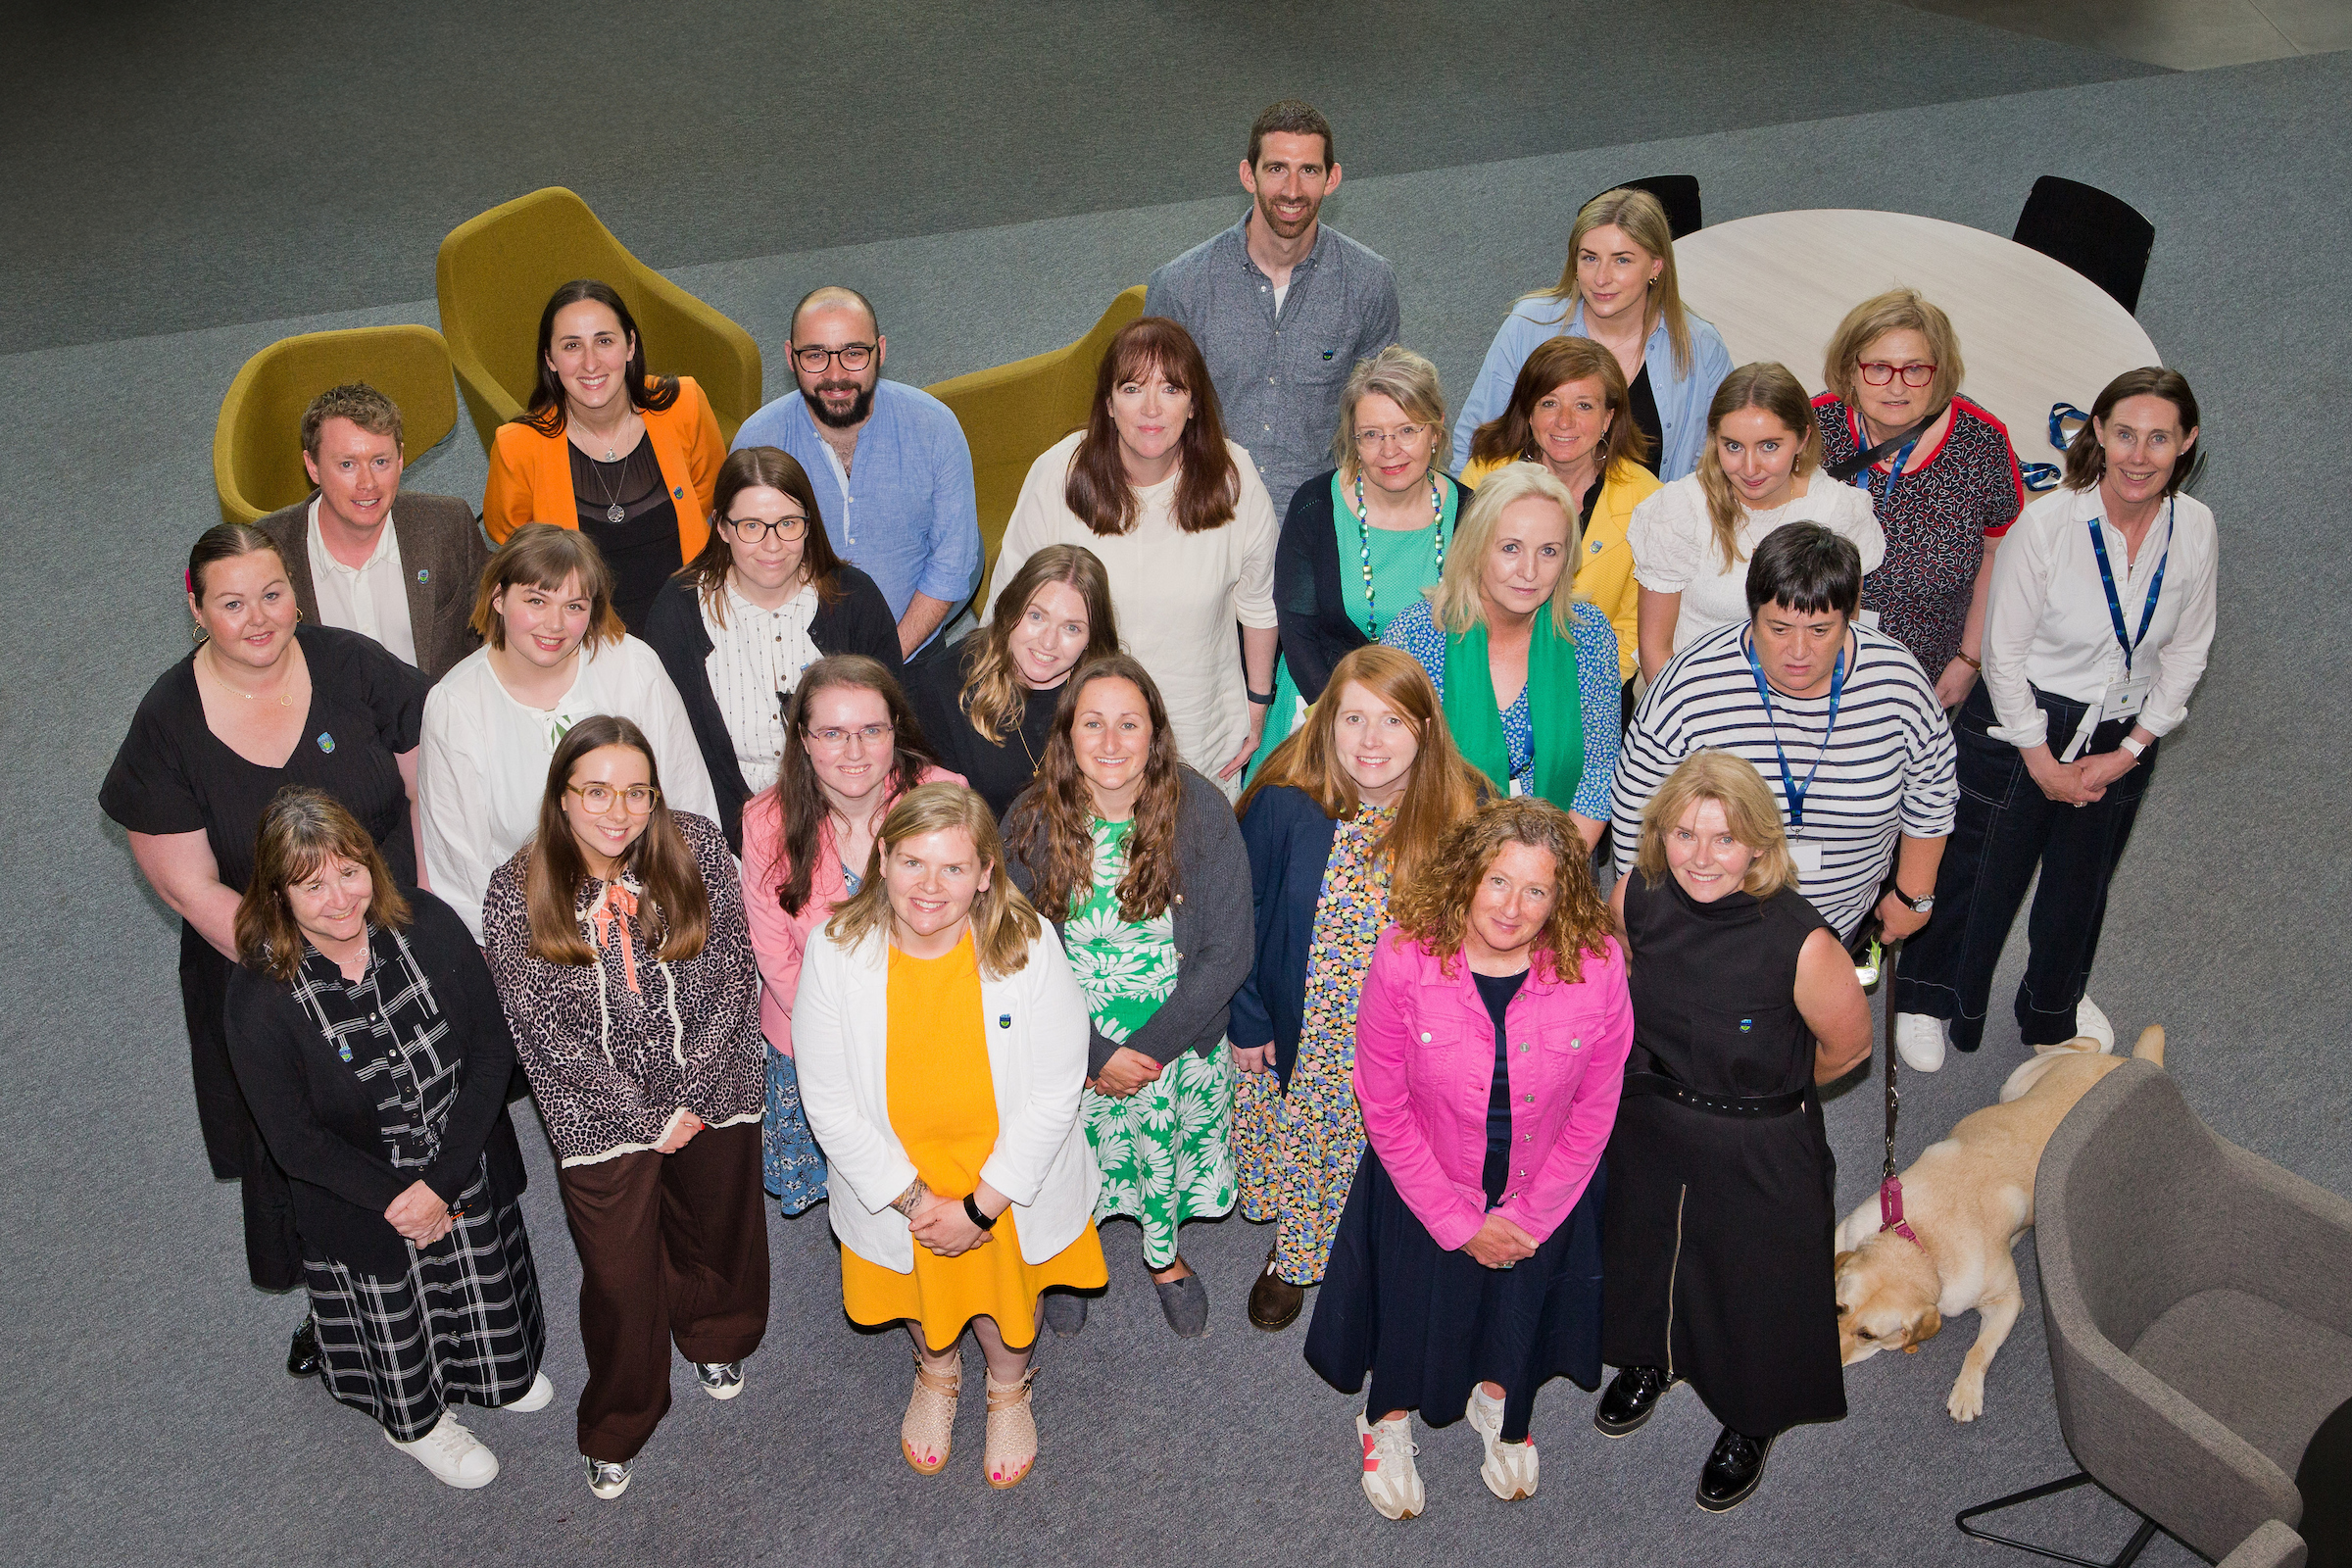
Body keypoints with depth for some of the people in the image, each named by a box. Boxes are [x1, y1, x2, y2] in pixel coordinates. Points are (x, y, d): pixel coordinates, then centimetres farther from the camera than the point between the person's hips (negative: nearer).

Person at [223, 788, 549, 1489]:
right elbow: (295, 1140, -19)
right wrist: (396, 1198, -21)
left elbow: (493, 1049, -16)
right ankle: (414, 1422, 56)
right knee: (396, 1327, 24)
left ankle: (497, 1370, 63)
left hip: (470, 1180, 3)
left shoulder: (428, 924, -20)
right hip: (362, 1206, -2)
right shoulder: (259, 997, -26)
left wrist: (442, 1182, -20)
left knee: (484, 1290, 29)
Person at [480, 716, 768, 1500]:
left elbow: (735, 976, -9)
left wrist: (691, 1093, -15)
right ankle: (616, 1430, 36)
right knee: (621, 1281, 9)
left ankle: (714, 1340, 57)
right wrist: (647, 1117, -15)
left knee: (718, 1234, 24)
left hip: (714, 1096, 2)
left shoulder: (699, 848, -12)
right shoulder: (517, 894, -15)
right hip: (600, 1117, -2)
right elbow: (545, 1035, -13)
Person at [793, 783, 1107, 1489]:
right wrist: (914, 1200, -18)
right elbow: (831, 1105, -16)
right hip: (896, 1188, 1)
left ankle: (1008, 1388, 60)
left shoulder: (1029, 944, -26)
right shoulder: (836, 953, -23)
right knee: (920, 1300, 28)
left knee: (1008, 1298, 25)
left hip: (1010, 1185, -1)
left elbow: (1054, 1094, -19)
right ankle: (936, 1372, 63)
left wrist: (980, 1206, -19)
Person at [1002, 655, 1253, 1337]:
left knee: (1168, 1150, 22)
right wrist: (1096, 1055, -17)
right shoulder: (1030, 822, -17)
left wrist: (1149, 1049, -18)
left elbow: (1227, 954, -17)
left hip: (1179, 1047, 0)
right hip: (1071, 1048, 0)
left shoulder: (1203, 812, -20)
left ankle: (1164, 1255, 55)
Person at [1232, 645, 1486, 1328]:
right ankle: (1292, 1256, 49)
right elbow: (1241, 919, -5)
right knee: (1295, 1142, 20)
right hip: (1297, 1039, 1)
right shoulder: (1283, 805, -16)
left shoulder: (1464, 811, -15)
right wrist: (1247, 1019, -3)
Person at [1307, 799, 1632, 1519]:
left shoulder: (1596, 966, -25)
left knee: (1520, 1298, 25)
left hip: (1543, 1193, 1)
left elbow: (1594, 1110, -11)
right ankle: (1388, 1420, 53)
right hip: (1425, 1189, -1)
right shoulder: (1404, 959, -27)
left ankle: (1496, 1400, 60)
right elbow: (1385, 1111, -16)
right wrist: (1460, 1223, -11)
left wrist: (1530, 1217, -7)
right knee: (1417, 1305, 19)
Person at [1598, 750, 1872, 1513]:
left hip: (1761, 1151, -4)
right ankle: (1653, 1359, 60)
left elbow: (1848, 1046, -14)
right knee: (1646, 1247, 27)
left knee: (1755, 1282, 17)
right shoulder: (1637, 897, -19)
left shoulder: (1800, 942, -32)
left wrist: (1767, 1091, 3)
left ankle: (1751, 1423, 48)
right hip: (1649, 1124, 4)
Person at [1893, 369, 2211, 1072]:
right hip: (2019, 725, -4)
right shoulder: (2046, 525, -24)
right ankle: (1927, 1000, 37)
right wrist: (2043, 763, -11)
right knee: (1978, 875, 9)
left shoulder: (2194, 529, -11)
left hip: (2121, 737, 4)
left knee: (2081, 882, 23)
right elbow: (2003, 652, -16)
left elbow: (2186, 653, 1)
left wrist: (2129, 751, -5)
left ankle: (2054, 1007, 51)